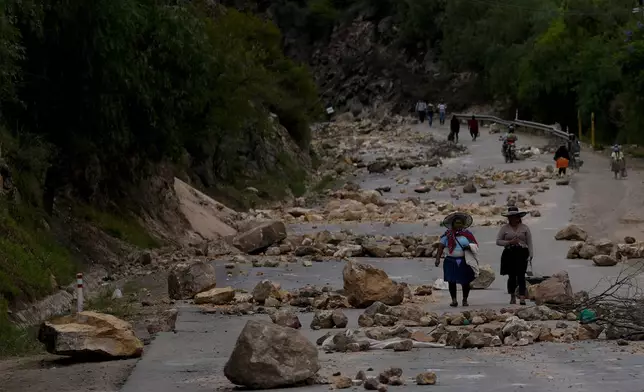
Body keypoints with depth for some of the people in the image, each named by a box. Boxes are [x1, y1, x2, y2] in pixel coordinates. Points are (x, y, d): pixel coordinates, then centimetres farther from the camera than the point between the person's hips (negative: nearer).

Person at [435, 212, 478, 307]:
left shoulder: (467, 234, 7)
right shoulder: (447, 234, 5)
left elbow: (475, 245, 7)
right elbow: (441, 247, 2)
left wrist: (469, 247, -15)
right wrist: (438, 258, -9)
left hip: (464, 261, 0)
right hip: (451, 261, 0)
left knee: (465, 281, 3)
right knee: (451, 281, -4)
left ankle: (465, 300, 18)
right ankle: (454, 300, 4)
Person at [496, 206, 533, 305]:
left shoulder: (524, 228, 10)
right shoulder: (504, 228, 9)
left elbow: (529, 242, 8)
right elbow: (498, 241, 6)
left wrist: (530, 255, -2)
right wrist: (509, 242, -8)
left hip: (522, 253, -1)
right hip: (509, 254, 1)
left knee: (521, 276, -11)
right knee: (512, 276, 3)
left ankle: (522, 298, -17)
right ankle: (512, 297, 18)